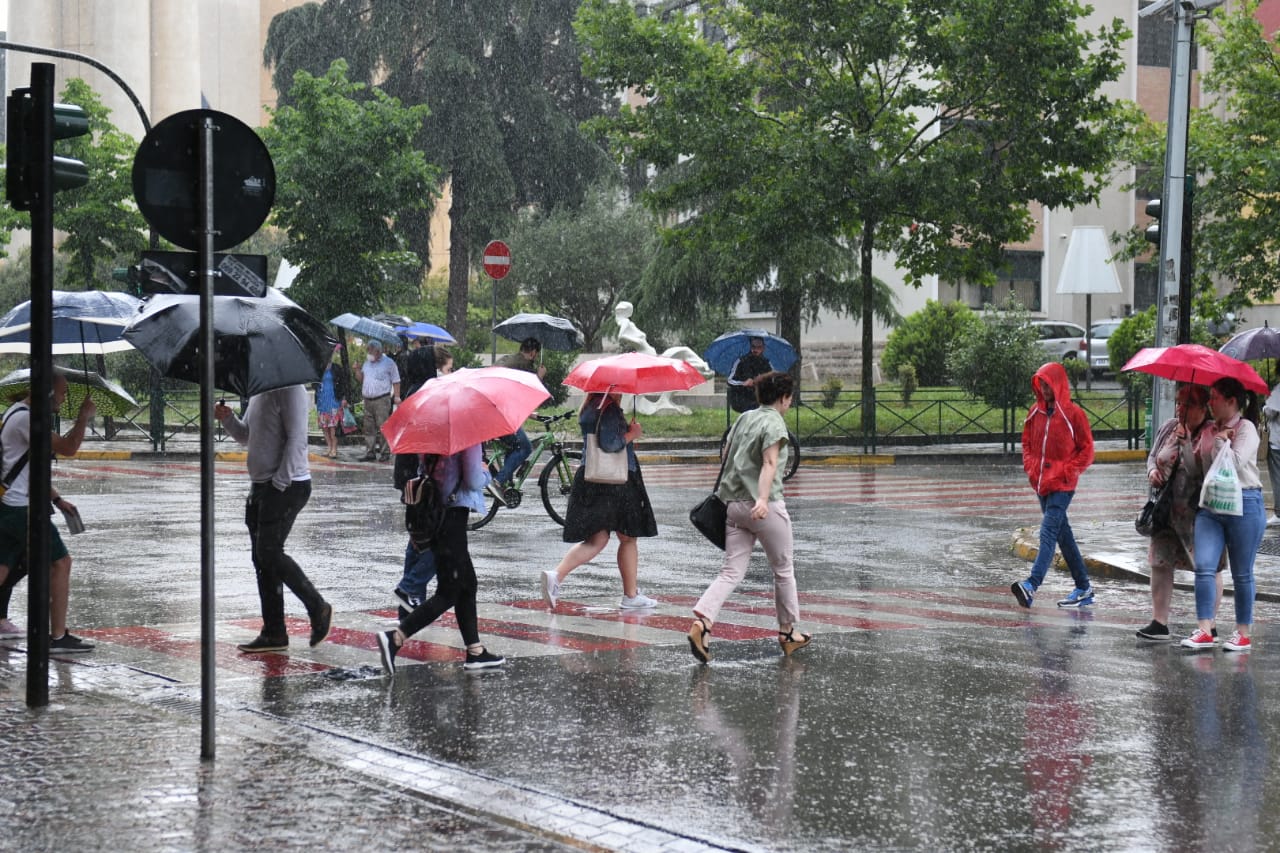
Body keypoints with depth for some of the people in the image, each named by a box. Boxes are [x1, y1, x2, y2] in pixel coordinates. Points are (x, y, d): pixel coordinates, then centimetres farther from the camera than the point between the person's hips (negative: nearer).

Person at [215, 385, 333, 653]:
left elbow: (296, 439, -18)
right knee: (262, 559, 8)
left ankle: (318, 608, 4)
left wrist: (280, 481, -20)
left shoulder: (290, 389, -13)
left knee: (269, 553, -12)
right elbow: (246, 436, 23)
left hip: (286, 487, -9)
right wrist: (228, 419, 3)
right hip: (261, 486, 9)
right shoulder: (257, 391, 15)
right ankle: (274, 633, 13)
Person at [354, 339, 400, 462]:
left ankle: (385, 452, -4)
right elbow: (361, 379, 21)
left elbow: (396, 381, -1)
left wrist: (396, 396, -9)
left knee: (382, 427, -8)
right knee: (369, 428, 5)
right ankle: (370, 452, 10)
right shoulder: (367, 362, 18)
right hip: (368, 400, 6)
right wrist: (357, 370, 3)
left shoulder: (388, 363, 1)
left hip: (382, 400, -6)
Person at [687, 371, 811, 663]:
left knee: (732, 573, 3)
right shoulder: (774, 423, -8)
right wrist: (763, 499, -31)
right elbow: (769, 464, -20)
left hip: (733, 505, 7)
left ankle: (702, 621, -19)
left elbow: (726, 454, 23)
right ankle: (788, 633, 22)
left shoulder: (744, 418, 15)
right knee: (783, 570, 12)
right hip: (765, 507, -7)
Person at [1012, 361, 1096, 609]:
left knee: (1048, 533, -17)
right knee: (1063, 535, 12)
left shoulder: (1073, 414, -7)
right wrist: (1030, 467, 4)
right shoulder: (1036, 412, 9)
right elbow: (1027, 442, 19)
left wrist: (1068, 472, -12)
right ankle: (1083, 588, 20)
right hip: (1041, 484, 7)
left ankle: (1032, 585, -31)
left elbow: (1086, 451, -4)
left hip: (1062, 485, -7)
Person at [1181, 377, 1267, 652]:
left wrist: (1220, 441, -8)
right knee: (1204, 567, -8)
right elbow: (1200, 466, 20)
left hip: (1243, 504, -6)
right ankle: (1204, 631, -8)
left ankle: (1243, 634, 12)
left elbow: (1235, 464, -19)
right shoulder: (1208, 431, 14)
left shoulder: (1246, 428, -6)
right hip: (1210, 505, 6)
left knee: (1242, 574, 3)